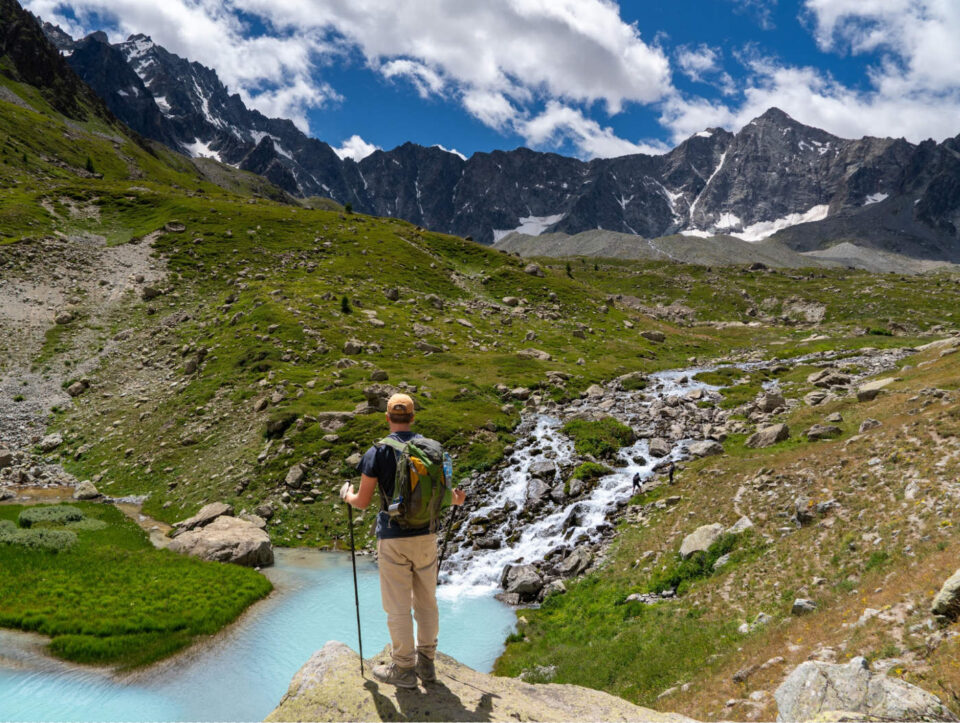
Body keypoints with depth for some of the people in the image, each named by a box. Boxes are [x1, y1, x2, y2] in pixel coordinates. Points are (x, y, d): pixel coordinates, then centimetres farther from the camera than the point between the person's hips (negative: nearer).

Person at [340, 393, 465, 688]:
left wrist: (348, 495, 16)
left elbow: (363, 502, -7)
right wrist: (456, 499, 26)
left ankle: (403, 669, 20)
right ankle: (426, 662, 28)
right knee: (426, 601, 16)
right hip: (426, 536, 4)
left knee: (398, 606, 8)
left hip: (393, 539, -4)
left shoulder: (377, 452, -10)